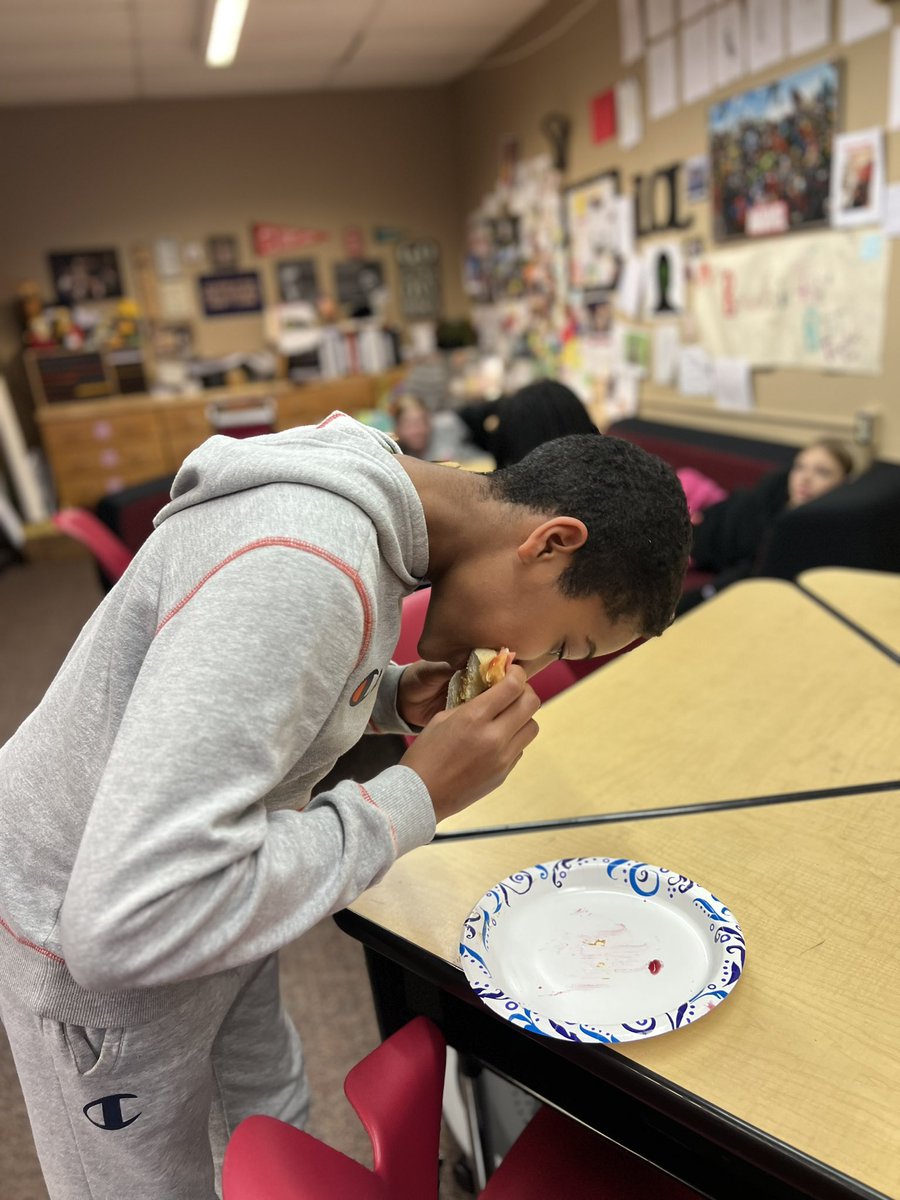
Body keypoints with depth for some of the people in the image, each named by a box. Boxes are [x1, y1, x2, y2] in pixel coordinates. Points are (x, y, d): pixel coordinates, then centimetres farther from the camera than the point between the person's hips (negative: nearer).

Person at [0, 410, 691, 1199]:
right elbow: (125, 921, -38)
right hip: (93, 950, -7)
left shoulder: (364, 495, -7)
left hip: (198, 887, 7)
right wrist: (417, 800, -30)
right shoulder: (306, 571, -38)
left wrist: (397, 698, -9)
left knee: (272, 1121, 25)